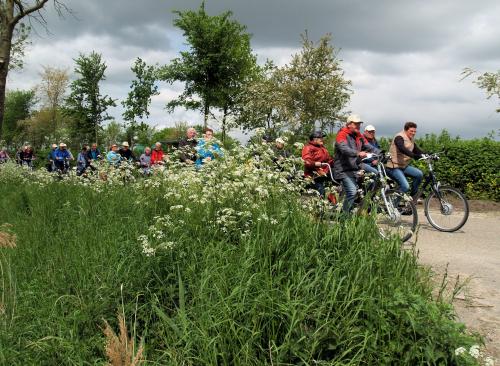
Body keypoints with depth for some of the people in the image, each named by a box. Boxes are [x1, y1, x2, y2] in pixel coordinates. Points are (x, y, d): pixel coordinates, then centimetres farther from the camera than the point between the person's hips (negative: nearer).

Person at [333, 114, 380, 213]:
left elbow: (369, 147, 8)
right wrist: (358, 153, -41)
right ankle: (344, 214, -8)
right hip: (344, 170, -8)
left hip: (355, 169, 8)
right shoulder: (342, 134, -8)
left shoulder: (359, 136, 15)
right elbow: (344, 149, -25)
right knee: (352, 192, -20)